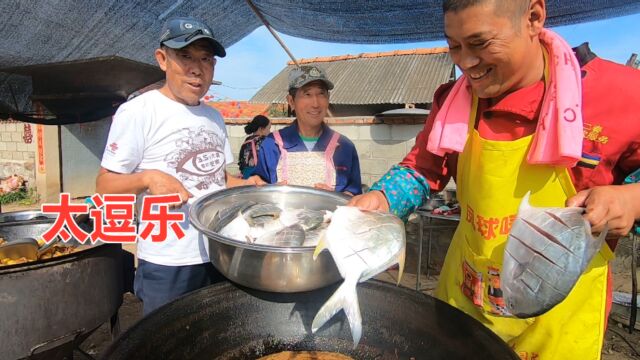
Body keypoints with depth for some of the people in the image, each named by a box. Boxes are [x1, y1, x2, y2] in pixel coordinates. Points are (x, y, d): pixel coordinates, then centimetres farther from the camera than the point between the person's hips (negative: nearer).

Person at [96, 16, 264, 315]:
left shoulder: (215, 118, 9)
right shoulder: (138, 111, -10)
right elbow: (104, 185, -8)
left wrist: (245, 185, -3)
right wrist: (148, 178, -26)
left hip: (221, 254, 6)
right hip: (167, 262, -6)